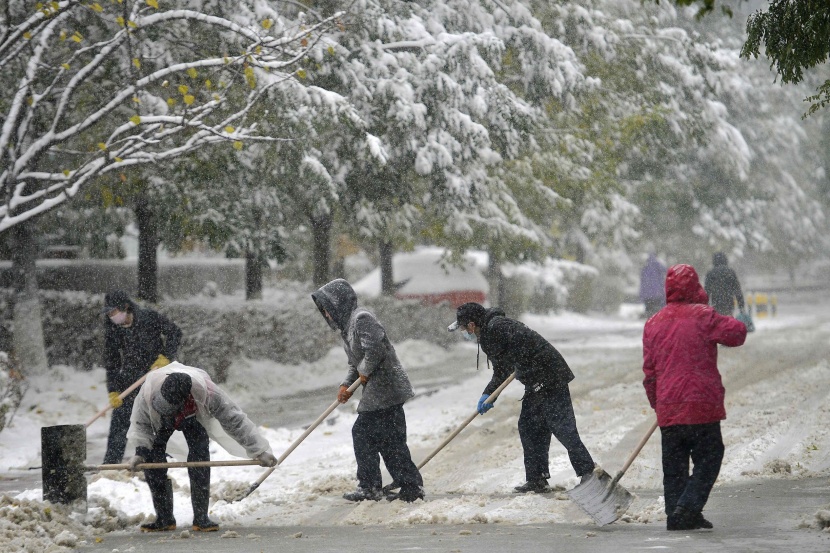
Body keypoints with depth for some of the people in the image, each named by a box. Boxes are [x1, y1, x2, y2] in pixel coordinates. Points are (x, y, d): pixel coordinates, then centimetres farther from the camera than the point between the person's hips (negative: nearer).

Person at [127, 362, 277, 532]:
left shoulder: (205, 391, -44)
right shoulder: (148, 391, -41)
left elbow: (235, 419, -33)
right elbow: (140, 423, -19)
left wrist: (259, 450, -31)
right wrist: (140, 451, -30)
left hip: (193, 416, -1)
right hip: (160, 422, 1)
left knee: (199, 455, -21)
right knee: (152, 456, -15)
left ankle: (201, 518, -14)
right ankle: (164, 518, -5)